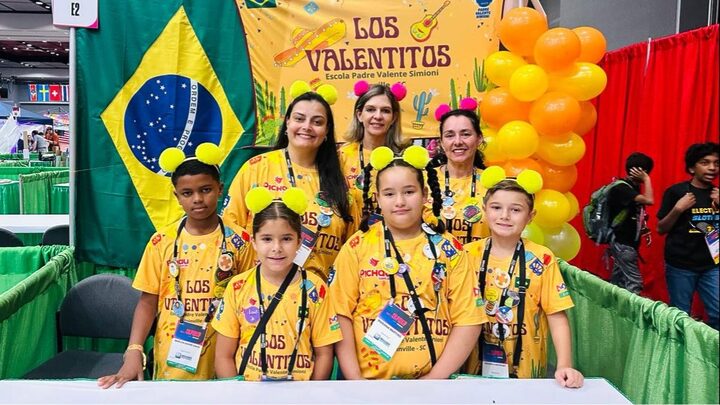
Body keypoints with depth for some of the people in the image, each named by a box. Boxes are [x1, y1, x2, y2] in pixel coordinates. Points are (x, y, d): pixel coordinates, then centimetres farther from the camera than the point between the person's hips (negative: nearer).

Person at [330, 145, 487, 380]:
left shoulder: (449, 249, 4)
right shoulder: (357, 247, 1)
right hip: (371, 377, -1)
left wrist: (435, 377, -4)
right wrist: (355, 379, -6)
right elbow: (341, 314, 0)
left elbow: (468, 320, 2)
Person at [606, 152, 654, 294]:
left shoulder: (633, 187, 9)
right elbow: (649, 200, -30)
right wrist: (646, 179, -19)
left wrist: (644, 230, 6)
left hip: (627, 242, 9)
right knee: (634, 283, -9)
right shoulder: (621, 188, -19)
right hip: (622, 243, -9)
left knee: (618, 281, 14)